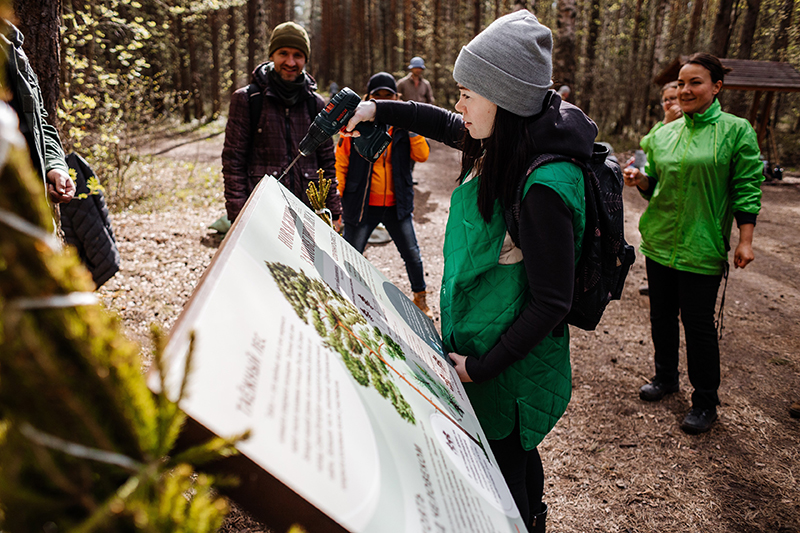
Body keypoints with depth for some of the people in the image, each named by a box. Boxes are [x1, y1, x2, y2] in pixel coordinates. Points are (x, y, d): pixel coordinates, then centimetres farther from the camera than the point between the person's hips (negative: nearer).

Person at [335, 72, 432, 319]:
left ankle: (420, 298, 29)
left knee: (412, 255, 8)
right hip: (362, 205, -2)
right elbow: (341, 164, 2)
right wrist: (337, 197, -2)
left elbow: (422, 155, -6)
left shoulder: (403, 125, 6)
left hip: (397, 205, 2)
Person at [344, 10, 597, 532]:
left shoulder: (544, 185, -29)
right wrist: (378, 110, 24)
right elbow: (444, 124, 19)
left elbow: (551, 303, -25)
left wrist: (481, 367, -19)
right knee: (515, 451, 28)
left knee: (500, 469, 10)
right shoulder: (501, 147, -3)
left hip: (510, 364, -8)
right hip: (474, 334, 9)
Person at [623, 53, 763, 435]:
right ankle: (666, 377, 36)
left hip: (702, 246, -5)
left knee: (698, 323, 1)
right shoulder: (664, 134, 8)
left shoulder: (736, 130, -4)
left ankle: (705, 401, 18)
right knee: (662, 315, 14)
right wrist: (639, 179, -5)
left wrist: (745, 240, -9)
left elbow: (746, 189, -5)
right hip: (659, 241, 5)